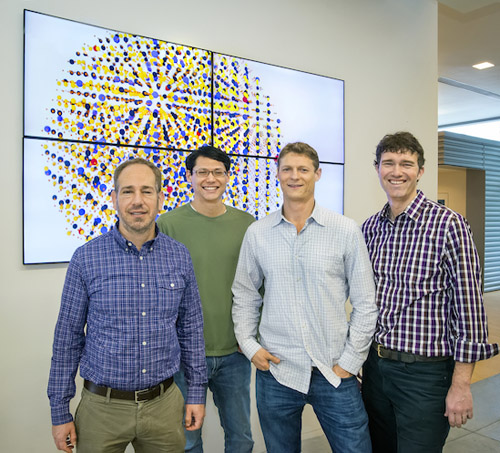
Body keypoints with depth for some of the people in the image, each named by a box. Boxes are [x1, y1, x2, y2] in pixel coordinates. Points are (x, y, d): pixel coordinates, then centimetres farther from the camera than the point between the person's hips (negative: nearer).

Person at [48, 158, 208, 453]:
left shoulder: (179, 256, -2)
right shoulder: (86, 258, -8)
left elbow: (191, 328, 5)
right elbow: (68, 337, -2)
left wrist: (197, 392, 5)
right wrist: (60, 411, 0)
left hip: (164, 405, 2)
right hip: (102, 406, -1)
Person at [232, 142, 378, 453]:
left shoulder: (347, 231, -4)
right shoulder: (257, 234, 1)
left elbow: (365, 304, -1)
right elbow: (245, 296, 10)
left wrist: (350, 361, -4)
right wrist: (249, 344, 0)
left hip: (335, 373, -1)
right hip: (276, 372, 2)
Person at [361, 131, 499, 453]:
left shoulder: (448, 224, -12)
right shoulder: (369, 228, 4)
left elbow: (468, 307, -13)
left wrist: (461, 384, -13)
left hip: (425, 371, -5)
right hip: (374, 366, 6)